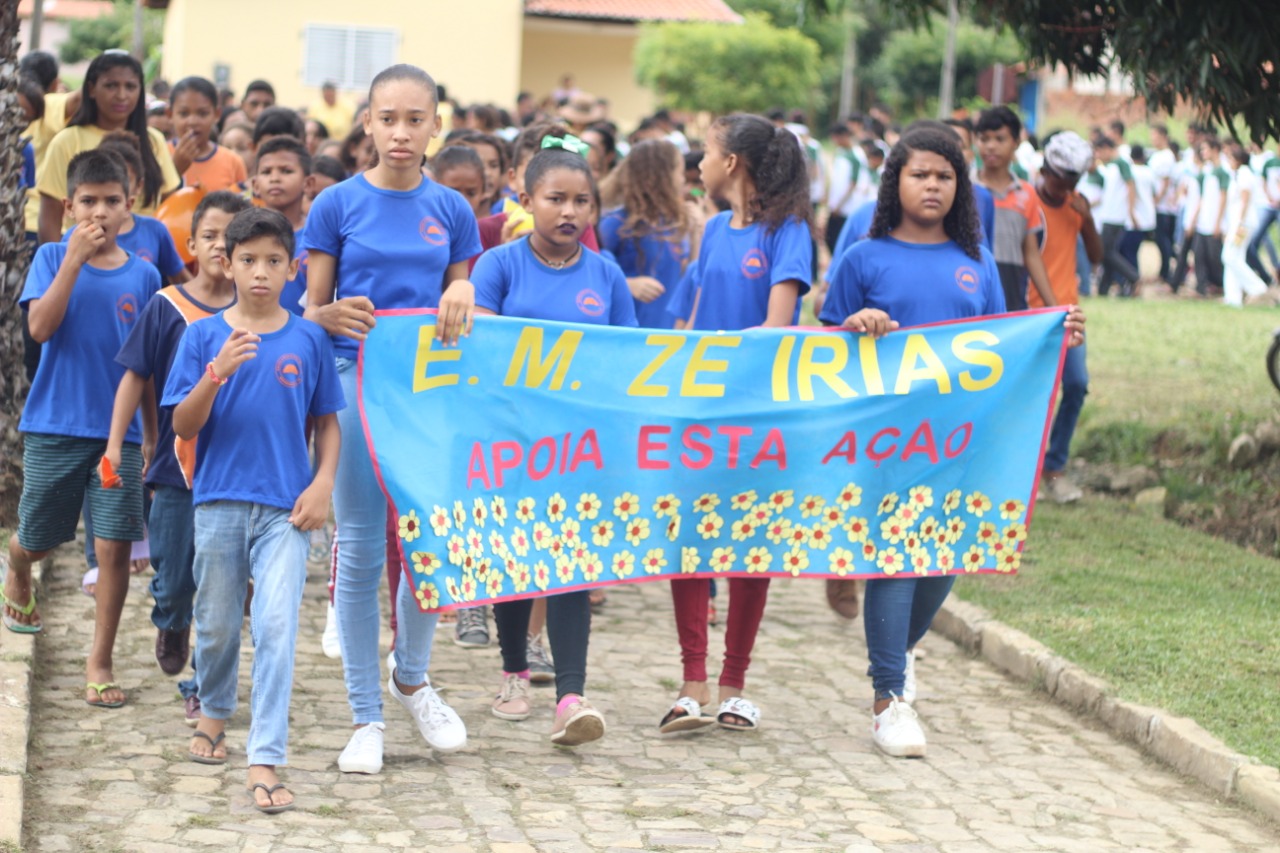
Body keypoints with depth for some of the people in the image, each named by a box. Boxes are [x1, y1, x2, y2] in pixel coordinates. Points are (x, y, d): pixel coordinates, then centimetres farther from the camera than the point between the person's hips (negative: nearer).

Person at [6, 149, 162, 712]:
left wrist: (153, 437, 8)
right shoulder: (52, 259, 0)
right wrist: (75, 259, -20)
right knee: (36, 540, 12)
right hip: (54, 427, -1)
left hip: (119, 430, 1)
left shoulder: (143, 275, 4)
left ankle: (100, 664, 4)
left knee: (114, 547, -5)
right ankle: (17, 576, 48)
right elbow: (40, 327, -16)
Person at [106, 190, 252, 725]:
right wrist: (115, 443, -6)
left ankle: (202, 688, 15)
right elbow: (135, 376, 1)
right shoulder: (167, 308, -3)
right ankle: (171, 626, 41)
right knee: (172, 578, 7)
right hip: (176, 465, -1)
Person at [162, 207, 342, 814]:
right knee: (217, 623, 14)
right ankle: (214, 712, 41)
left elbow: (327, 422, 9)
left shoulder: (309, 340, 1)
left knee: (276, 627, -11)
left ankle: (265, 762, -11)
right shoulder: (204, 336, 0)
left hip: (285, 507, -1)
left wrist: (322, 485, -5)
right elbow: (183, 426, -3)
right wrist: (218, 373, -18)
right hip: (219, 499, 1)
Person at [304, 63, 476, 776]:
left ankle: (412, 677, 28)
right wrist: (337, 316, -21)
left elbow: (464, 309, 12)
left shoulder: (451, 210, 7)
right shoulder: (339, 204, 0)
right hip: (358, 384, -2)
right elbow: (311, 310, 1)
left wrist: (463, 303, -11)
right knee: (361, 551, 1)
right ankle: (366, 716, 9)